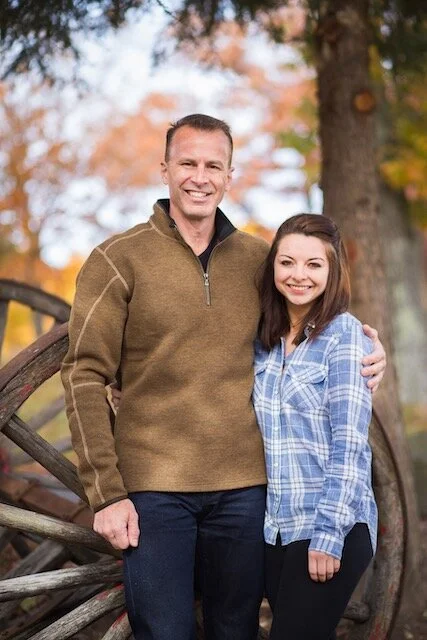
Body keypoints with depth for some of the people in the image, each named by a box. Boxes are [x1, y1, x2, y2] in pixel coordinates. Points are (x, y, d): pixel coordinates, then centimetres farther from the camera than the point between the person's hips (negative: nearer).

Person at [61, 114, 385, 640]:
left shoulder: (258, 258, 8)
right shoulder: (118, 260, -2)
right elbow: (85, 378, -5)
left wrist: (363, 356, -1)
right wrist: (105, 493, -10)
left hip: (245, 487, 3)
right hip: (154, 488, -3)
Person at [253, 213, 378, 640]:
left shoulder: (344, 335, -9)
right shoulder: (265, 339, 8)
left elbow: (349, 445, -13)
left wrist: (328, 535, -17)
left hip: (332, 527, -5)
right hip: (273, 527, 5)